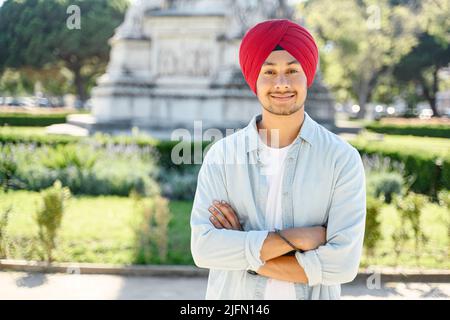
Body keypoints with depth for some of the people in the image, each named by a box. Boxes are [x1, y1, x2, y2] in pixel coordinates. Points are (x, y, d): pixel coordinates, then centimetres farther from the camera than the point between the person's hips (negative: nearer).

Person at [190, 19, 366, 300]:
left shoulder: (342, 158, -12)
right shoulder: (222, 155, -8)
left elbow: (343, 263, -19)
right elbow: (204, 247, -17)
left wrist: (241, 252, -17)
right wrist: (295, 238, -22)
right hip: (233, 295, 1)